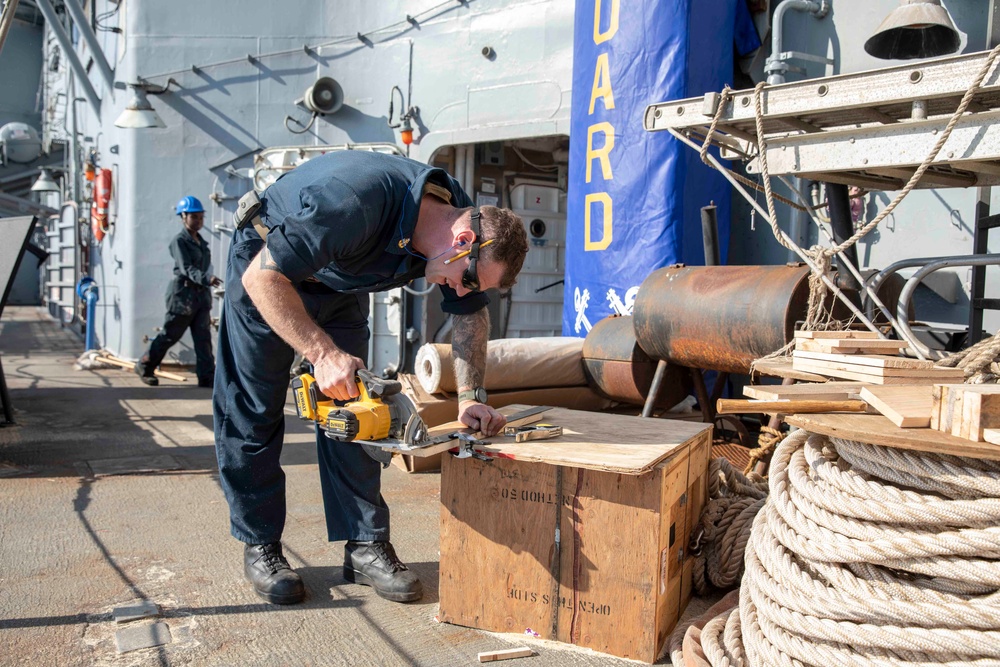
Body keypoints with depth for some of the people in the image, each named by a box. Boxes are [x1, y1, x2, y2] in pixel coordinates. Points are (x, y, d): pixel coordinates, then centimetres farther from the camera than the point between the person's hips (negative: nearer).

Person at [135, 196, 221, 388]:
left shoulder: (202, 242, 14)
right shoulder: (179, 241, -9)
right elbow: (187, 268, -21)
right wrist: (206, 279, -37)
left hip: (202, 294, 7)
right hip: (183, 293, -7)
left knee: (203, 337, 1)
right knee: (170, 334, 3)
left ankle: (207, 376, 0)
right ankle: (144, 366, 21)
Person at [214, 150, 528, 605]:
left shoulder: (463, 219, -18)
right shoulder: (358, 203, -41)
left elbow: (471, 314, -2)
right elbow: (263, 277, -35)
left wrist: (470, 396, -10)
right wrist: (323, 353, -39)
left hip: (339, 285, 6)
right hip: (264, 272, -5)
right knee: (253, 412, -2)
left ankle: (365, 547, 3)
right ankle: (259, 546, 11)